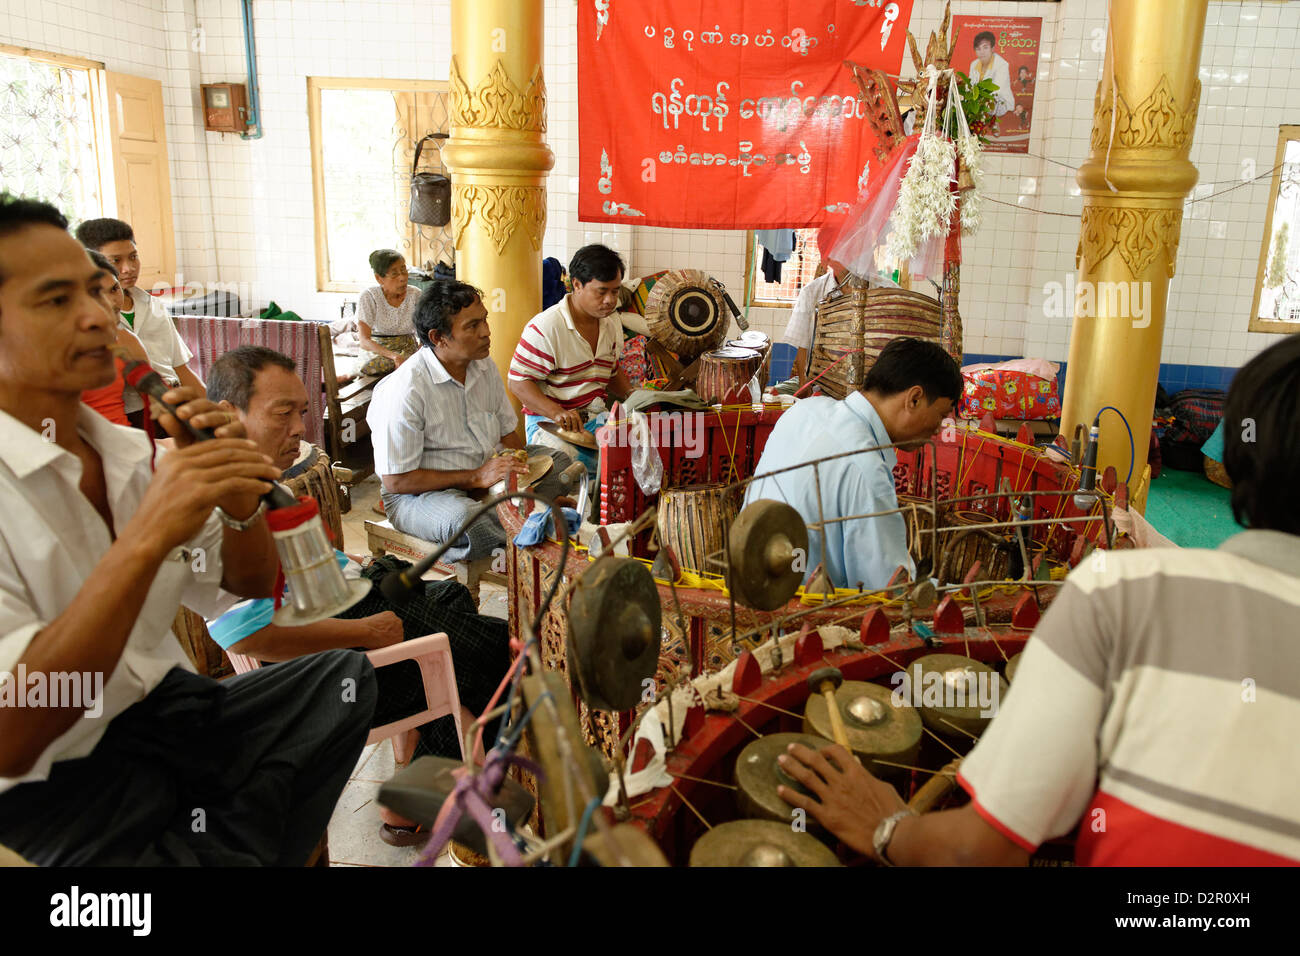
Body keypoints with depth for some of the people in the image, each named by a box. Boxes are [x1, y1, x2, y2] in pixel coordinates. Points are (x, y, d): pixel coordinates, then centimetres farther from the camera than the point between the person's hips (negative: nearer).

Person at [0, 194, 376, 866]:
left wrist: (239, 500, -11)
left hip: (166, 706, 7)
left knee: (342, 675, -8)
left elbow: (252, 585, 11)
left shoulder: (128, 453, 5)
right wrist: (147, 536, -31)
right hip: (56, 780, -6)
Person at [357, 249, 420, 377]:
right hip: (377, 351, -2)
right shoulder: (369, 297, -8)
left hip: (409, 351, 2)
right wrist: (393, 355, -32)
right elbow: (364, 341, -15)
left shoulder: (415, 295, -1)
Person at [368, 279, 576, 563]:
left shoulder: (484, 366, 2)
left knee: (560, 461, -1)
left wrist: (515, 472, -11)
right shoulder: (404, 390, -22)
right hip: (419, 494, -7)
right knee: (467, 520, -38)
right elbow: (396, 480, -21)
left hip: (486, 473, 7)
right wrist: (476, 478, -23)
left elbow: (507, 432, 12)